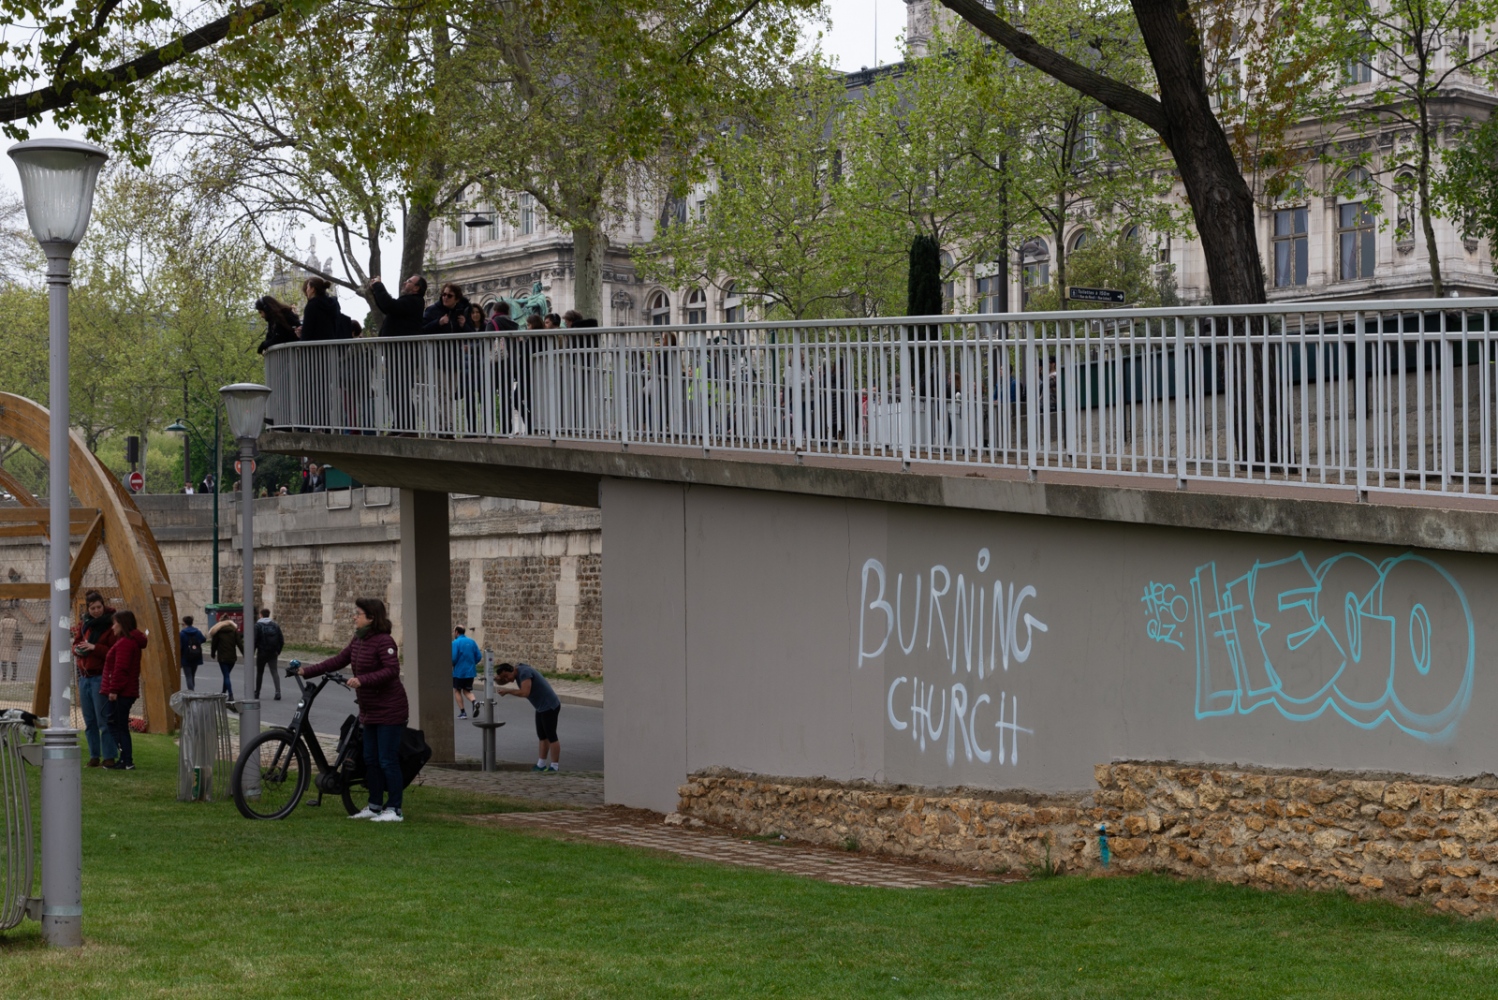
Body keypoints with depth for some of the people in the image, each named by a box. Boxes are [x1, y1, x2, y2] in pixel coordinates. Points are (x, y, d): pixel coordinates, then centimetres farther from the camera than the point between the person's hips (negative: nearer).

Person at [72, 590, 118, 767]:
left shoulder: (110, 626, -8)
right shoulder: (83, 623, 10)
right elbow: (75, 644, 17)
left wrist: (94, 648, -21)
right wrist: (78, 649, -5)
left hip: (100, 677, -6)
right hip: (84, 677, 6)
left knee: (103, 719, -7)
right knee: (89, 720, 10)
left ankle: (109, 756, -5)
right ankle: (94, 755, 16)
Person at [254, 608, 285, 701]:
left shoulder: (258, 626, -7)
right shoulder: (275, 625, 6)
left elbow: (254, 640, -13)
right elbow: (281, 640, 5)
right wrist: (278, 651, 16)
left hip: (262, 653, -3)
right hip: (273, 653, 3)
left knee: (259, 672, 12)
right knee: (275, 672, -1)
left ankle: (257, 692, 21)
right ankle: (278, 692, -16)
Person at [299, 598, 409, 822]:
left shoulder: (383, 641, -17)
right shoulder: (358, 641, 10)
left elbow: (392, 670, -25)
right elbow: (338, 661, 12)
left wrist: (361, 680, -31)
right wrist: (306, 671, 7)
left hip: (389, 711, -9)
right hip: (370, 711, 9)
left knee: (388, 761, -6)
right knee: (370, 760, 13)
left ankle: (394, 809, 1)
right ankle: (375, 805, 23)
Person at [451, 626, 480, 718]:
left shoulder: (455, 643, -12)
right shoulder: (472, 642, 5)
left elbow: (453, 658, -20)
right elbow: (478, 656, 3)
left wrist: (451, 665, 1)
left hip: (459, 672, -5)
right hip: (471, 671, 5)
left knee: (457, 691, 14)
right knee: (467, 691, 16)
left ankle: (462, 712, 10)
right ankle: (474, 701, -15)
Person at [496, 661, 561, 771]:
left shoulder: (524, 672, -23)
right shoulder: (519, 671, 7)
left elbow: (525, 692, -34)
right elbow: (501, 681, 14)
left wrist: (507, 691, -24)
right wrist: (495, 677, -9)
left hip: (549, 706, -10)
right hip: (542, 707, 10)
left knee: (551, 736, -4)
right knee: (542, 736, 14)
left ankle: (554, 768, 2)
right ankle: (541, 765, 21)